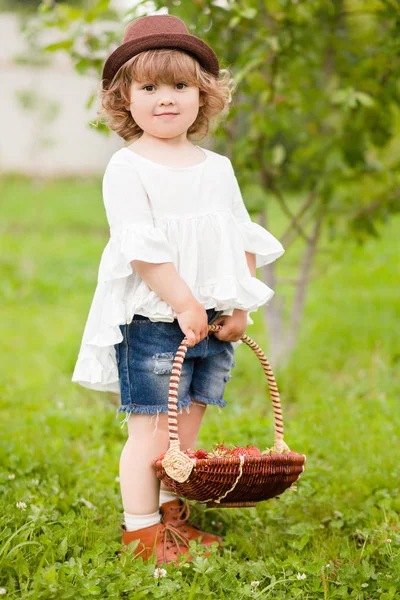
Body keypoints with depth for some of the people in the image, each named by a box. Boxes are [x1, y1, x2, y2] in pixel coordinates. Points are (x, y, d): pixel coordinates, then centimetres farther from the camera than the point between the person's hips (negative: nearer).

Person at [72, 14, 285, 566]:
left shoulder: (217, 168, 11)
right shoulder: (127, 167, -7)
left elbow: (243, 241, 13)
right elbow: (141, 247, -15)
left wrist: (239, 307, 3)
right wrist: (183, 303, -19)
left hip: (212, 321, 6)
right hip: (152, 319, -6)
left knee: (188, 425, 12)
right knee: (153, 427, -4)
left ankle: (172, 515, 25)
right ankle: (140, 530, 6)